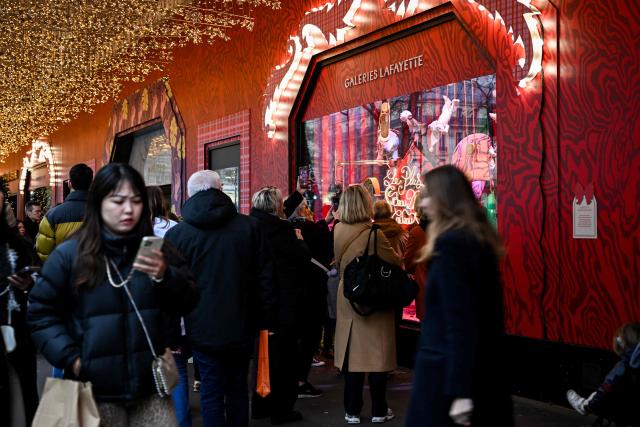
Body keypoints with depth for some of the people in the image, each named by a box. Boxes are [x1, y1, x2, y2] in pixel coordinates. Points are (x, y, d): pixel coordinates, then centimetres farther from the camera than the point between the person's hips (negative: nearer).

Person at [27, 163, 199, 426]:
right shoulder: (69, 255, -2)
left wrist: (165, 277, -17)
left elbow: (188, 303, 1)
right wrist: (71, 358, -8)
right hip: (96, 390, -2)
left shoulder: (158, 250, 6)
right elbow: (41, 313, 1)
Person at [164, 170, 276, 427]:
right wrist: (264, 320, 7)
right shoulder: (250, 226, -2)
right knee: (238, 389, 16)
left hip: (203, 329, -2)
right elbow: (265, 278, 0)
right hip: (242, 328, 2)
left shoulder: (176, 234, -6)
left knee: (211, 394, 6)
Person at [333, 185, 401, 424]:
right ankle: (379, 411, 15)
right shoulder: (374, 234, -18)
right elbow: (395, 262, -8)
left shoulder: (338, 230, -2)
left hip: (348, 299, 5)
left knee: (352, 354, 10)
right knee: (377, 354, 6)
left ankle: (352, 411, 14)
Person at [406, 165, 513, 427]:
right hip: (483, 367, 9)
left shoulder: (450, 243, -16)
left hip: (447, 369, -8)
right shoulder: (479, 238, 10)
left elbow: (457, 319, -21)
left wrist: (458, 390, -21)